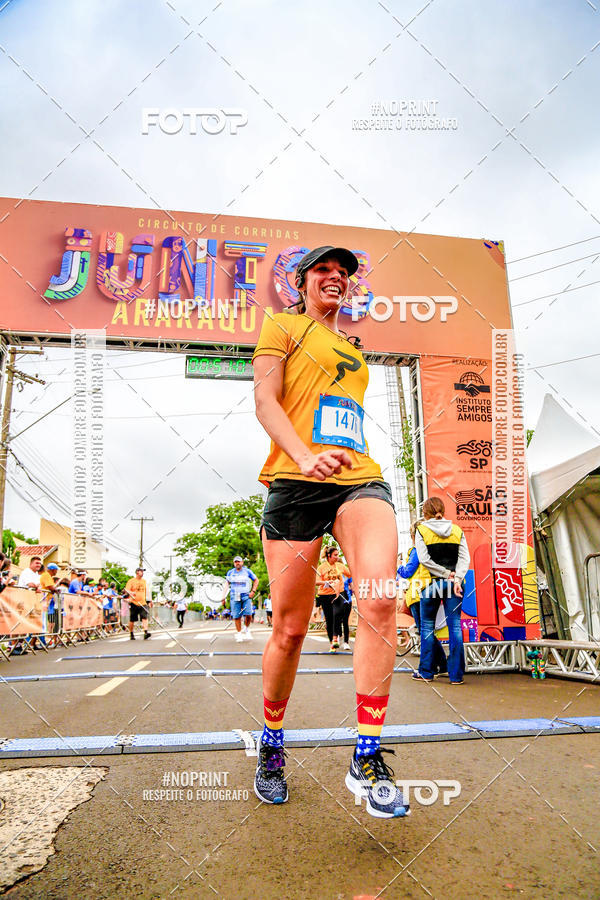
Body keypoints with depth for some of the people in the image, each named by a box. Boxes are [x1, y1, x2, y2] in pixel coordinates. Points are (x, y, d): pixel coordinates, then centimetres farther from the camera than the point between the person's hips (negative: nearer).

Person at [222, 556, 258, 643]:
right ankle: (239, 633, 10)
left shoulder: (247, 571, 6)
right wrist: (223, 596, 10)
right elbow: (227, 584, 17)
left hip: (246, 596, -1)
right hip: (234, 597, 1)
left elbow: (256, 580, 15)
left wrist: (253, 591, 4)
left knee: (248, 615, -12)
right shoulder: (230, 572, 11)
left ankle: (246, 628, 15)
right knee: (236, 616, -3)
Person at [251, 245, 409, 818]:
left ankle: (367, 760, -11)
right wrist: (304, 456, -22)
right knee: (289, 629, 1)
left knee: (381, 596, -23)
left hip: (360, 479, 4)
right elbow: (265, 400, -4)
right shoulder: (282, 326, 11)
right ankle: (271, 742, 27)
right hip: (295, 483, -4)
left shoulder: (354, 350, 29)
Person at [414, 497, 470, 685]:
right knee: (455, 627, 4)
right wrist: (456, 578, -11)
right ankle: (456, 674, 5)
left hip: (431, 583, -2)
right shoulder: (457, 530, 8)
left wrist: (446, 573, -7)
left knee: (427, 626, 10)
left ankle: (426, 672, 14)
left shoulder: (422, 530, -1)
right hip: (454, 583, 2)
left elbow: (424, 559, -11)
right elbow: (465, 558, -3)